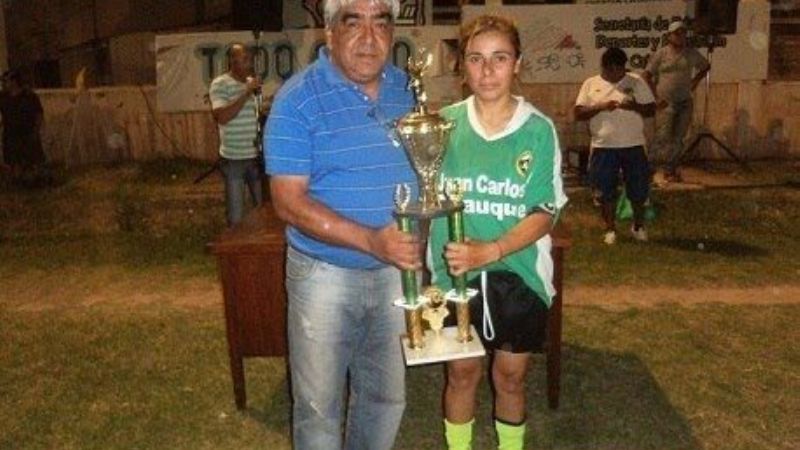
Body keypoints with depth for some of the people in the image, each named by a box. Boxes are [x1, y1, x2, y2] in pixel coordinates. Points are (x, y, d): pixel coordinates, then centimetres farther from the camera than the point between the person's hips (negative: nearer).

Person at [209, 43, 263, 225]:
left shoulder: (252, 82, 9)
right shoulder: (220, 84, -10)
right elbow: (222, 117, -25)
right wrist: (246, 93, -24)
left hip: (256, 155, 6)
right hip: (233, 158, -5)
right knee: (236, 214, 4)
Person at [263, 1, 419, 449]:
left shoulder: (404, 88, 3)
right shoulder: (299, 98, -14)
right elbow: (289, 201, -18)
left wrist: (418, 244, 4)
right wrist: (371, 240, -28)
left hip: (395, 272, 5)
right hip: (326, 273, -4)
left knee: (387, 397, 19)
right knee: (319, 403, 11)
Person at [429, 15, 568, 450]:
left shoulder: (538, 130, -8)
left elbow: (544, 213, -11)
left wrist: (491, 251, -26)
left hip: (519, 275, -1)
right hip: (456, 276, 1)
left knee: (510, 376, 15)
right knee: (462, 373, 14)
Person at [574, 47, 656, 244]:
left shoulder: (637, 82, 2)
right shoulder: (590, 84, 2)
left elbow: (651, 109, 1)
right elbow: (578, 113, -4)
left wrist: (634, 106, -19)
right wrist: (600, 106, -19)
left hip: (633, 146, 0)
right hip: (603, 147, 0)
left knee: (639, 189, 7)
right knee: (606, 191, 6)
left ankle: (638, 226, 29)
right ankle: (610, 229, 21)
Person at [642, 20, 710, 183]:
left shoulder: (692, 53, 8)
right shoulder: (661, 54, -4)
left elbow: (706, 66, 25)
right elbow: (646, 75, -5)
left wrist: (695, 80, 11)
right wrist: (655, 97, -10)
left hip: (685, 102, 4)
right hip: (666, 102, -4)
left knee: (678, 139, 5)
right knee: (664, 137, -9)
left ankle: (671, 170, 14)